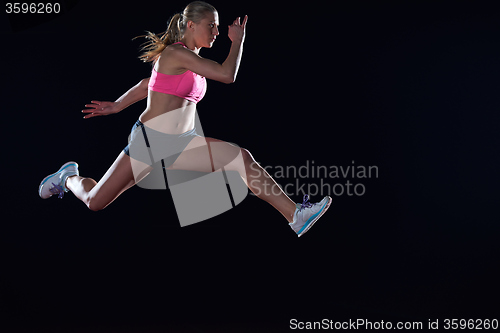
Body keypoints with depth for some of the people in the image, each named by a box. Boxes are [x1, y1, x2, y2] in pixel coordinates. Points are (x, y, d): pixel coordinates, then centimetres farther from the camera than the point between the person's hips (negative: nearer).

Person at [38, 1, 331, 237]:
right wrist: (238, 40, -9)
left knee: (242, 158, -14)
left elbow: (147, 85, 22)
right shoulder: (175, 53, -14)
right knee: (95, 202, 2)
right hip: (150, 139, -7)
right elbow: (228, 75, -23)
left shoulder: (192, 60, 12)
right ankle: (69, 177, 37)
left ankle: (295, 215, -19)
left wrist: (117, 106, 29)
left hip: (182, 143, 7)